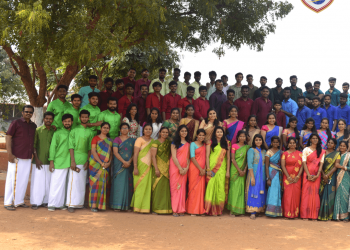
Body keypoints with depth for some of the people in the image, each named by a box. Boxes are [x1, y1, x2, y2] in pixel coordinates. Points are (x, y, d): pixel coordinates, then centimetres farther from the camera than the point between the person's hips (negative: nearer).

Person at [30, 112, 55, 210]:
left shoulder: (54, 131, 6)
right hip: (38, 161, -3)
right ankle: (35, 202, 8)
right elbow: (33, 146, -2)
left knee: (48, 182, 5)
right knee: (37, 182, 0)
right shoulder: (38, 130, -1)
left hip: (49, 161, 3)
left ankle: (45, 201, 15)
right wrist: (36, 159, -8)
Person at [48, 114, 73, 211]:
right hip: (58, 162, -3)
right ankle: (52, 204, 3)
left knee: (63, 184, 7)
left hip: (68, 162, 4)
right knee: (55, 183, -3)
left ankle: (61, 203, 13)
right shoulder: (58, 133, 2)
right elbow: (52, 147, 0)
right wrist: (51, 161, -7)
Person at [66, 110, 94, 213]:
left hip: (84, 160, 4)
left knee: (82, 183, 7)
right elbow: (71, 146, -4)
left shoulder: (90, 132, 11)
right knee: (73, 181, -6)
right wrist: (72, 161, -11)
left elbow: (90, 148, 9)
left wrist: (88, 160, -1)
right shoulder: (74, 130, 1)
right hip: (75, 160, -4)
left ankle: (80, 203, 14)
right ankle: (71, 204, -3)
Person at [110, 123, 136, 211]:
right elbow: (115, 152, -5)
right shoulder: (117, 139, 5)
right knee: (118, 183, -4)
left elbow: (134, 152, 5)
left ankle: (126, 205, 5)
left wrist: (129, 162, -11)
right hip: (119, 164, -2)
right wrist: (124, 162, -14)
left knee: (128, 184, 1)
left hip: (129, 165, 2)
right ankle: (117, 205, -1)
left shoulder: (132, 140, 11)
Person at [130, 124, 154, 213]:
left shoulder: (153, 141, 14)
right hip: (141, 166, -5)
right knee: (139, 186, -5)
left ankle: (145, 207, 8)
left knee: (147, 187, 2)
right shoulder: (139, 140, -2)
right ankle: (137, 207, 2)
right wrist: (135, 167, -16)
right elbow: (135, 154, -7)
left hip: (149, 167, 5)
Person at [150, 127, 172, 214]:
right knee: (158, 187, -5)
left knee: (166, 187, 3)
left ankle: (165, 208, 9)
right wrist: (156, 169, -14)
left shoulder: (169, 143, 13)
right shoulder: (156, 142, -2)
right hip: (159, 167, -5)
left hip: (167, 168, 5)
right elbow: (153, 156, -8)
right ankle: (156, 208, 1)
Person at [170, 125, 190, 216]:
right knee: (175, 187, -5)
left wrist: (187, 168, -7)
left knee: (182, 188, 3)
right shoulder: (175, 143, 0)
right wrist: (180, 168, -13)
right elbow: (174, 157, -7)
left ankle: (181, 210, 8)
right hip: (175, 167, -3)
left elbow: (188, 157, 9)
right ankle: (175, 210, -2)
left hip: (184, 169, 4)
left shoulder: (188, 144, 13)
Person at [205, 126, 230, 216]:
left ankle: (218, 209, 5)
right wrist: (208, 169, -7)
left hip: (222, 169, 2)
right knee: (211, 186, -8)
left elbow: (228, 158, 11)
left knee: (220, 188, -3)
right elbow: (207, 156, 2)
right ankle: (210, 209, -3)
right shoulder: (210, 143, 7)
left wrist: (228, 171, 4)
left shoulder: (226, 144, 13)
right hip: (212, 167, -2)